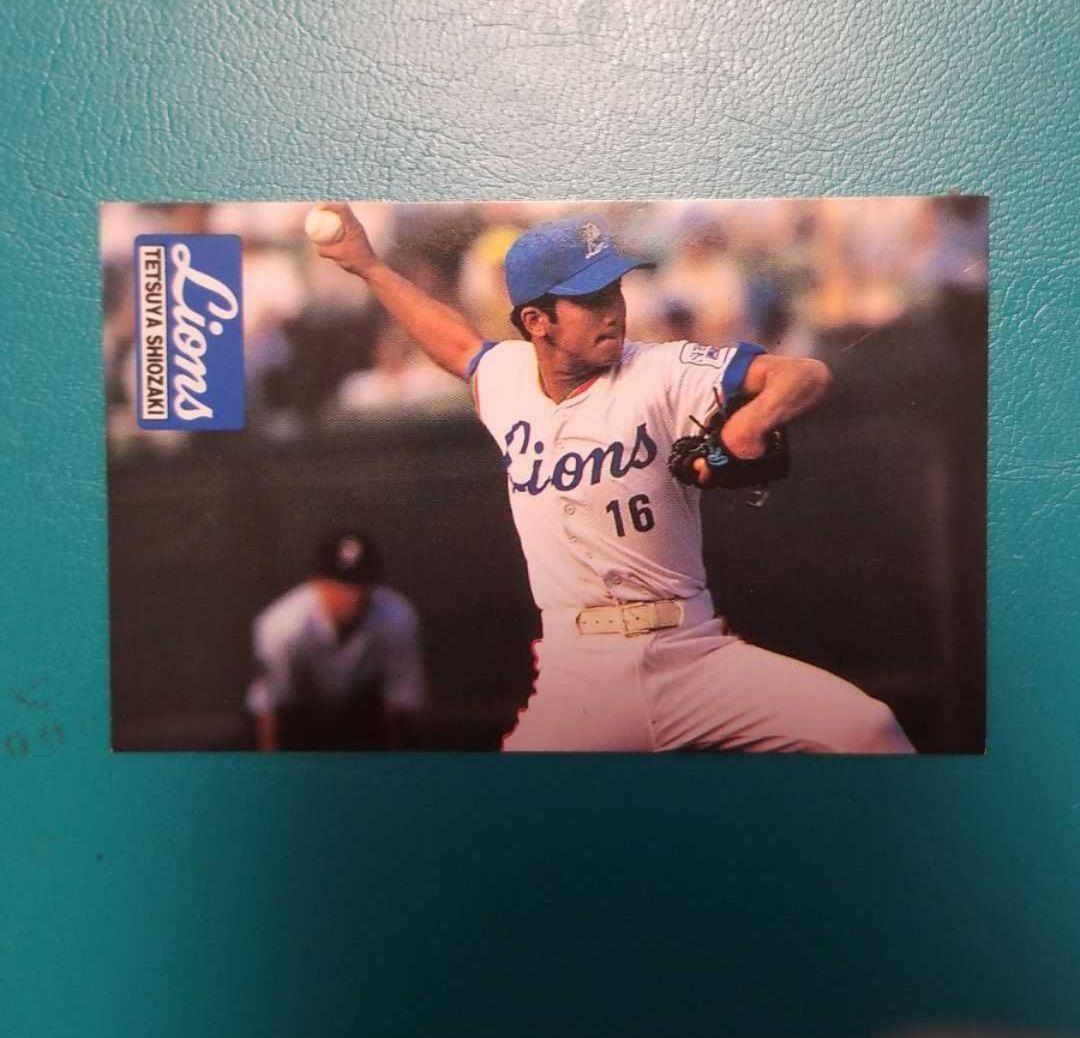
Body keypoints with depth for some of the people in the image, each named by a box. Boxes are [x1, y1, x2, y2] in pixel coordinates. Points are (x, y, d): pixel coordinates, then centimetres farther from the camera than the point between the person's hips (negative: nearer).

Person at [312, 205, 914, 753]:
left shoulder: (664, 372, -3)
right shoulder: (505, 375, 8)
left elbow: (808, 374, -7)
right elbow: (457, 342, 30)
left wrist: (751, 423, -28)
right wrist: (367, 264, 35)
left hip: (694, 652, -2)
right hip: (572, 673, 3)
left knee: (868, 730, -19)